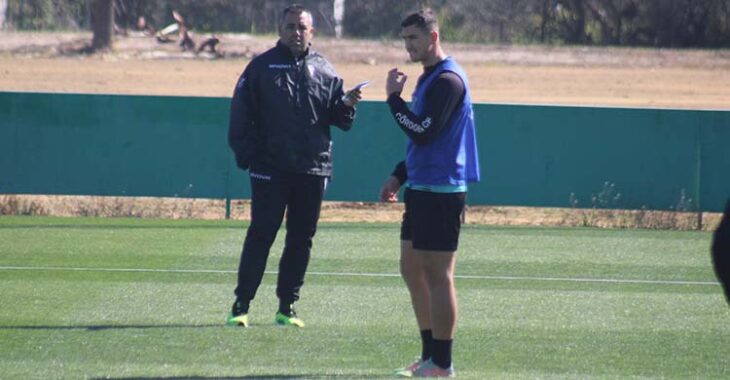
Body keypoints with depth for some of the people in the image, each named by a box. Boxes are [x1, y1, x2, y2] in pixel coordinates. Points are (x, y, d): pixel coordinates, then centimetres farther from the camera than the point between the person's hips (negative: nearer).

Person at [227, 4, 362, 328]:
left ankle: (286, 308, 13)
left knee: (301, 240, 6)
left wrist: (346, 105, -11)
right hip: (270, 170, -3)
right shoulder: (262, 67, 1)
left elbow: (338, 119, 10)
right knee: (260, 237, -4)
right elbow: (241, 116, 1)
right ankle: (240, 306, 0)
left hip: (313, 170, 3)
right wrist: (246, 154, -7)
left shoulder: (324, 71, 9)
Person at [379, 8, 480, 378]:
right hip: (422, 189, 10)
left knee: (437, 275, -6)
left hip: (440, 192, -10)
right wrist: (399, 176, 18)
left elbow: (423, 133, -22)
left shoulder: (447, 80, -15)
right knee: (412, 270, 13)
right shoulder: (428, 78, 17)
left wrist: (394, 97, -14)